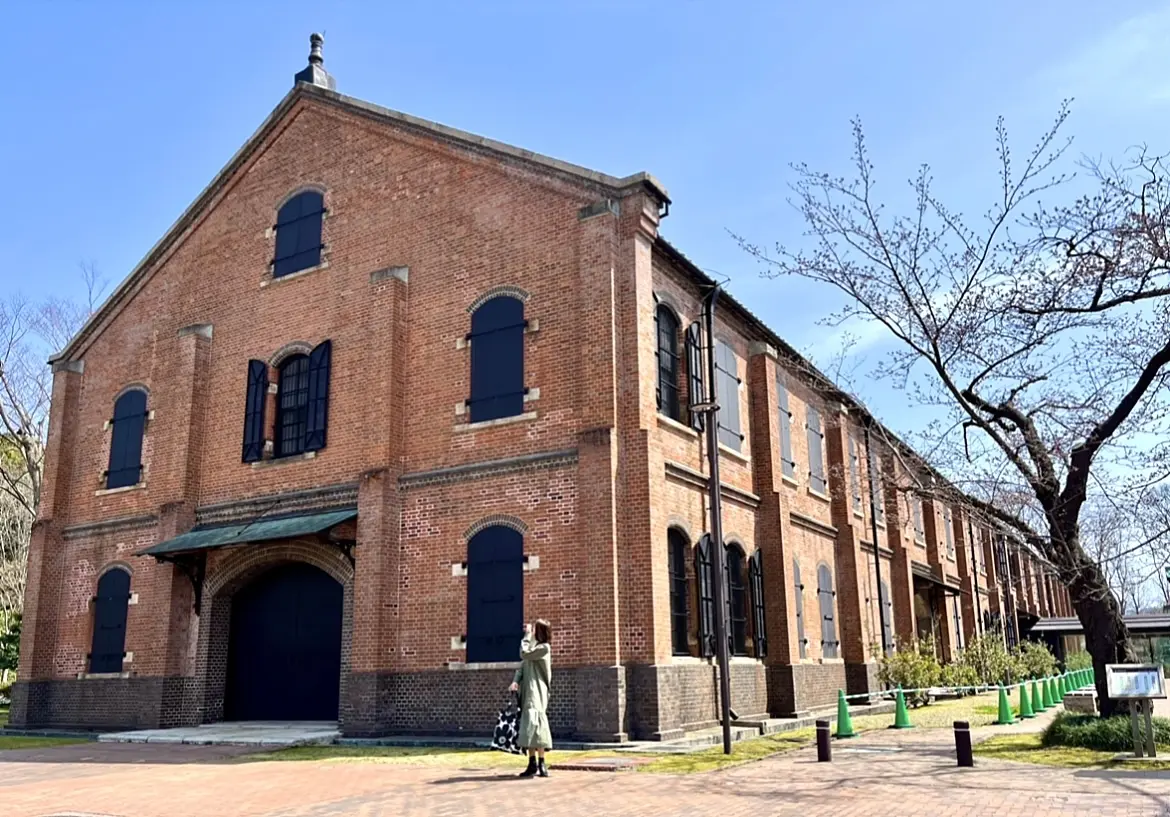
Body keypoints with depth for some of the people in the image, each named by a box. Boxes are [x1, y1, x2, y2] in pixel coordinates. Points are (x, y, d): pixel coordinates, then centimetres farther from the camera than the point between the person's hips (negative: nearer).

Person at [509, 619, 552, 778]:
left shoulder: (544, 647, -8)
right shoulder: (534, 646, 19)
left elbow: (524, 654, -17)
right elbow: (522, 665, 13)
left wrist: (527, 635, -8)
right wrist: (516, 681, -4)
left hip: (536, 692, -8)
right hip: (527, 692, 8)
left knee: (534, 724, -16)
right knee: (530, 726, 5)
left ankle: (540, 763, -14)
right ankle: (533, 764, 7)